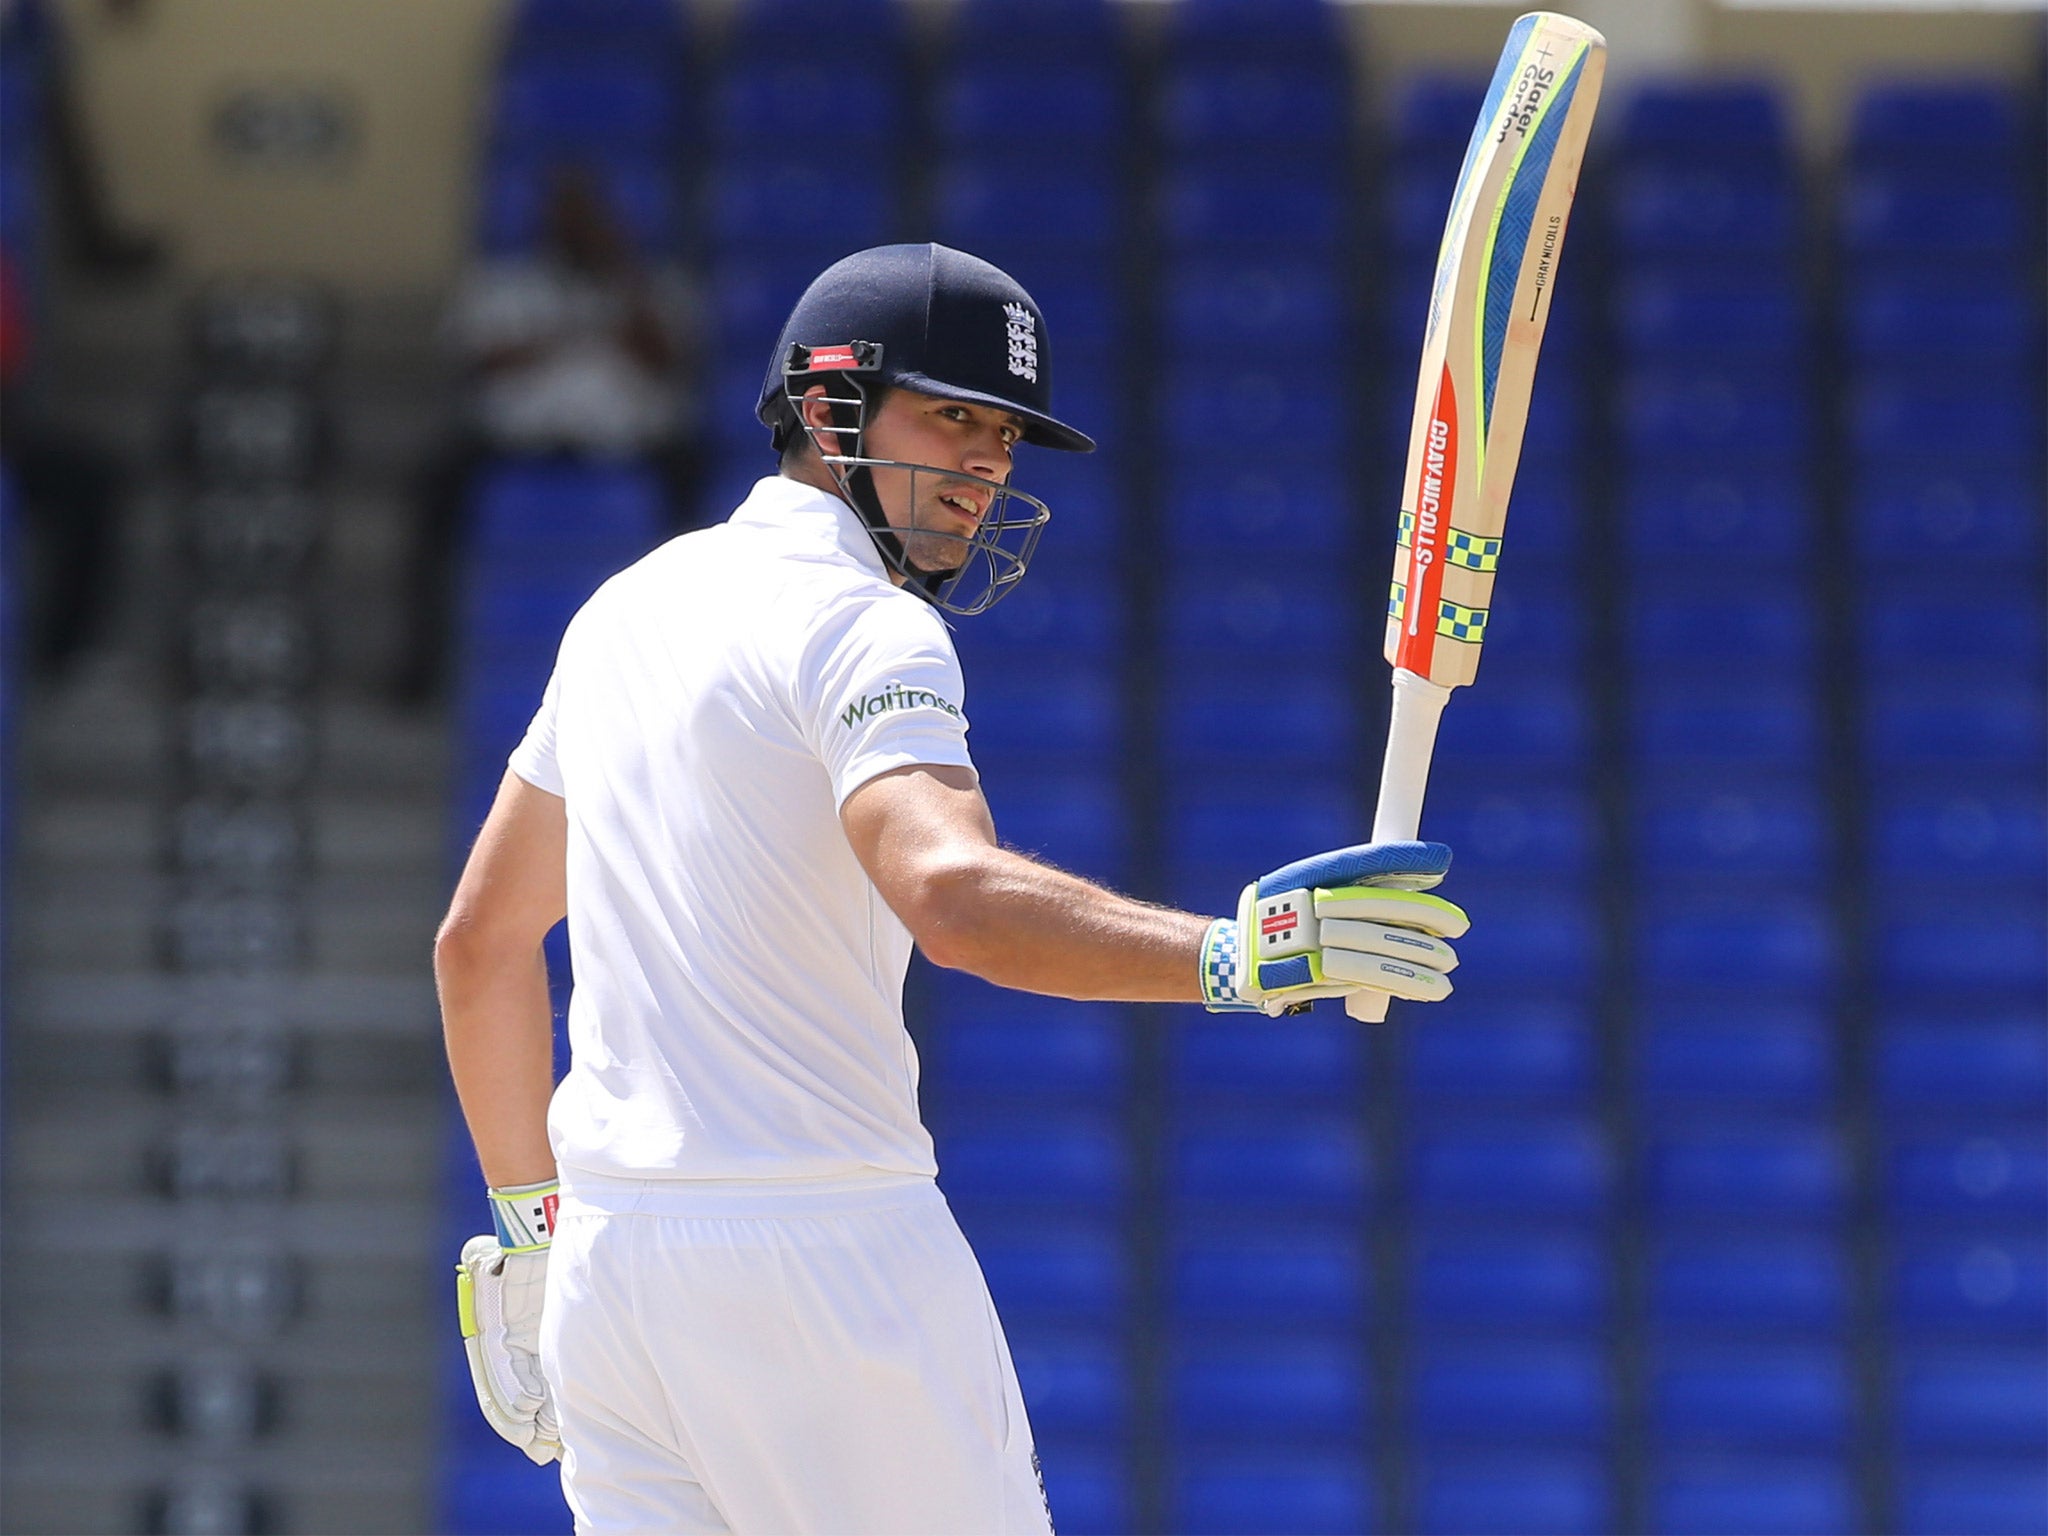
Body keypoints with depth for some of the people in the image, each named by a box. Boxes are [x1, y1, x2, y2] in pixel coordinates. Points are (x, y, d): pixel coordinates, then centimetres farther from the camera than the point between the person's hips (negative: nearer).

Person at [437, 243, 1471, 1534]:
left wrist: (532, 1220, 28)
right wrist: (1235, 955, -42)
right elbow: (955, 897, -31)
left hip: (607, 1253, 8)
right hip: (826, 1254, -8)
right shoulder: (860, 624, -11)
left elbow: (481, 941, 23)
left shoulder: (626, 608, 16)